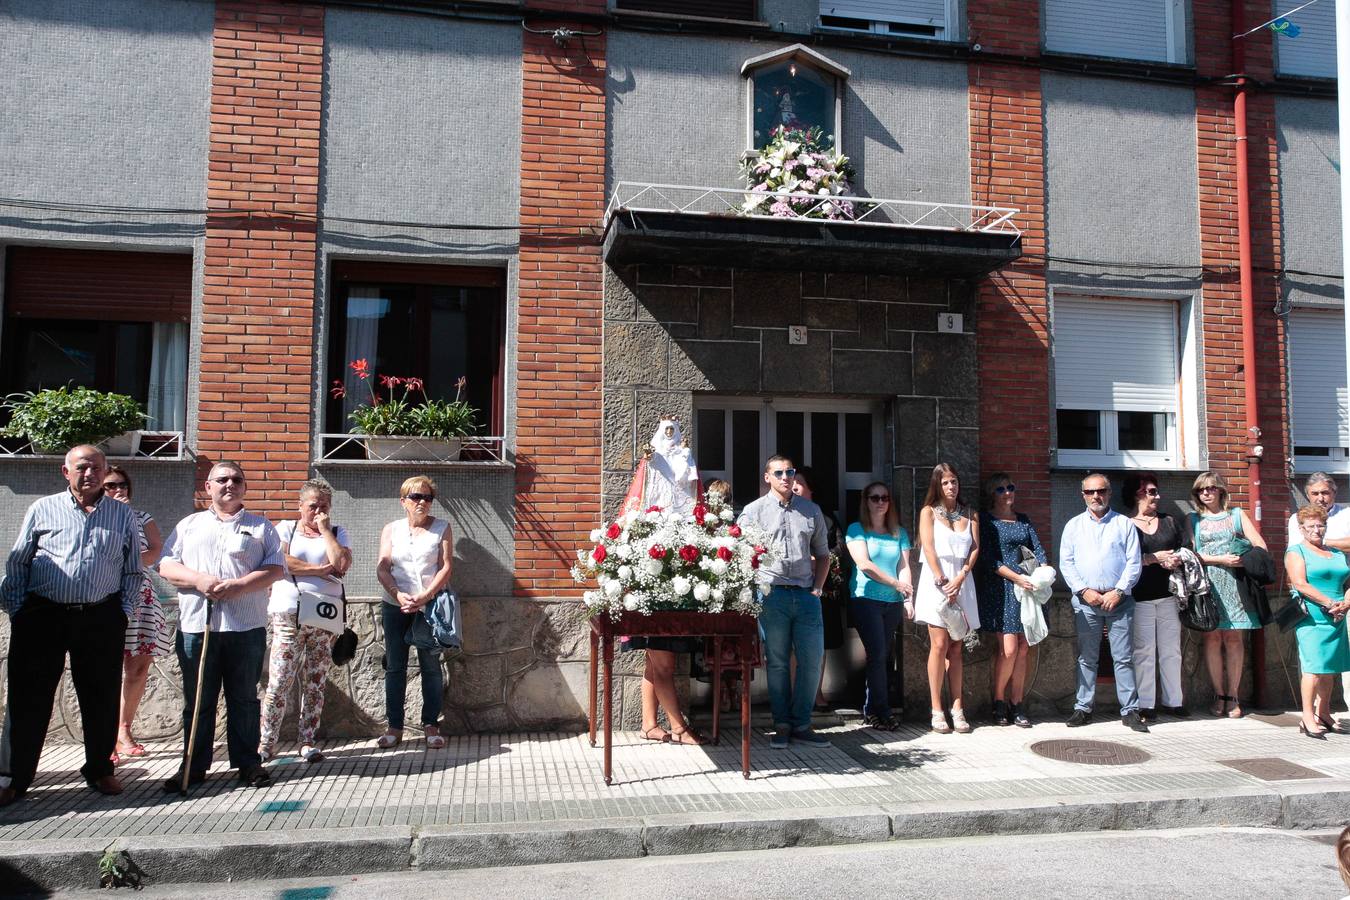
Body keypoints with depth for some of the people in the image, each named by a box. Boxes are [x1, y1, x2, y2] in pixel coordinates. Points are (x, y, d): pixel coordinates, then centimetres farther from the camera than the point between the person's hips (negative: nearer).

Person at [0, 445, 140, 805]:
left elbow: (133, 571, 13)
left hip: (102, 620, 1)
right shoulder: (43, 509, 7)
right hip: (42, 616, 0)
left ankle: (100, 769, 21)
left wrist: (122, 611, 3)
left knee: (101, 699, 7)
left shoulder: (123, 515, 9)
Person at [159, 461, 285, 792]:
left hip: (246, 627, -1)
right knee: (197, 700, 7)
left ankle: (248, 762, 15)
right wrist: (199, 580, -11)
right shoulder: (189, 525, 15)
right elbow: (166, 566, 7)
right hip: (195, 626, 1)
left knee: (244, 698, 6)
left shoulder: (261, 527, 10)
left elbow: (275, 568, 1)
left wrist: (239, 585, -14)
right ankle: (193, 766, 17)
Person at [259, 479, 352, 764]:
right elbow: (279, 562, -8)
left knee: (315, 684, 5)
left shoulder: (337, 533, 13)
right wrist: (319, 569, -6)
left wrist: (325, 529, -3)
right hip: (289, 614, -2)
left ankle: (307, 742, 12)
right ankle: (266, 743, 5)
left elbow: (342, 564, -6)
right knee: (279, 682, -5)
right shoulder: (286, 529, 10)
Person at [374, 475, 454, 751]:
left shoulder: (442, 528, 4)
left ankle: (431, 725, 9)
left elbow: (446, 567, -3)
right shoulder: (391, 529, 9)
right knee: (395, 666, 5)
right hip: (395, 606, 2)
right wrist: (399, 596, -16)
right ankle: (394, 727, 12)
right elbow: (382, 568, 1)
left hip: (431, 605, -2)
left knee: (431, 666, 1)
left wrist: (425, 597, -15)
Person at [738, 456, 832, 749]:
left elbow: (822, 554, 20)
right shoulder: (753, 511, 4)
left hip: (806, 594, 3)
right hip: (772, 594, -3)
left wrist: (817, 588, 8)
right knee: (776, 662, 2)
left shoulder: (811, 511, 14)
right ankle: (782, 725, 13)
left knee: (812, 660, 2)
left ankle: (801, 725, 15)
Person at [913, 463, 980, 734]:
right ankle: (937, 711, -5)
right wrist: (943, 583, -12)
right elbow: (929, 549, -3)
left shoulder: (970, 514, 15)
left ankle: (957, 709, 3)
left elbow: (975, 549, 6)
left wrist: (959, 579, -9)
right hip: (936, 581, -3)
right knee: (940, 645, -8)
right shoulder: (929, 512, 6)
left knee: (956, 649, 3)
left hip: (962, 582, 3)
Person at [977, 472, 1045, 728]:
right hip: (1000, 587, -5)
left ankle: (1016, 705, 10)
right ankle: (999, 702, 7)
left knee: (1023, 649, 3)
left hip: (1026, 586, 5)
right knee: (1009, 648, -10)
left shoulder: (1024, 520, 17)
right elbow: (989, 559, -8)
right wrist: (1017, 577, -16)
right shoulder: (986, 520, 0)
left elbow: (1038, 548, 9)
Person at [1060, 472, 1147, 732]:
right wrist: (1084, 591, -6)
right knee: (1087, 658, 6)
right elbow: (1066, 563, 5)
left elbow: (1134, 562, 2)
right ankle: (1083, 708, 11)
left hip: (1119, 600, -1)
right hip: (1085, 601, 1)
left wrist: (1118, 591, -8)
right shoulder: (1074, 525, 10)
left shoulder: (1124, 524, 7)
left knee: (1124, 657, 0)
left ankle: (1130, 711, 6)